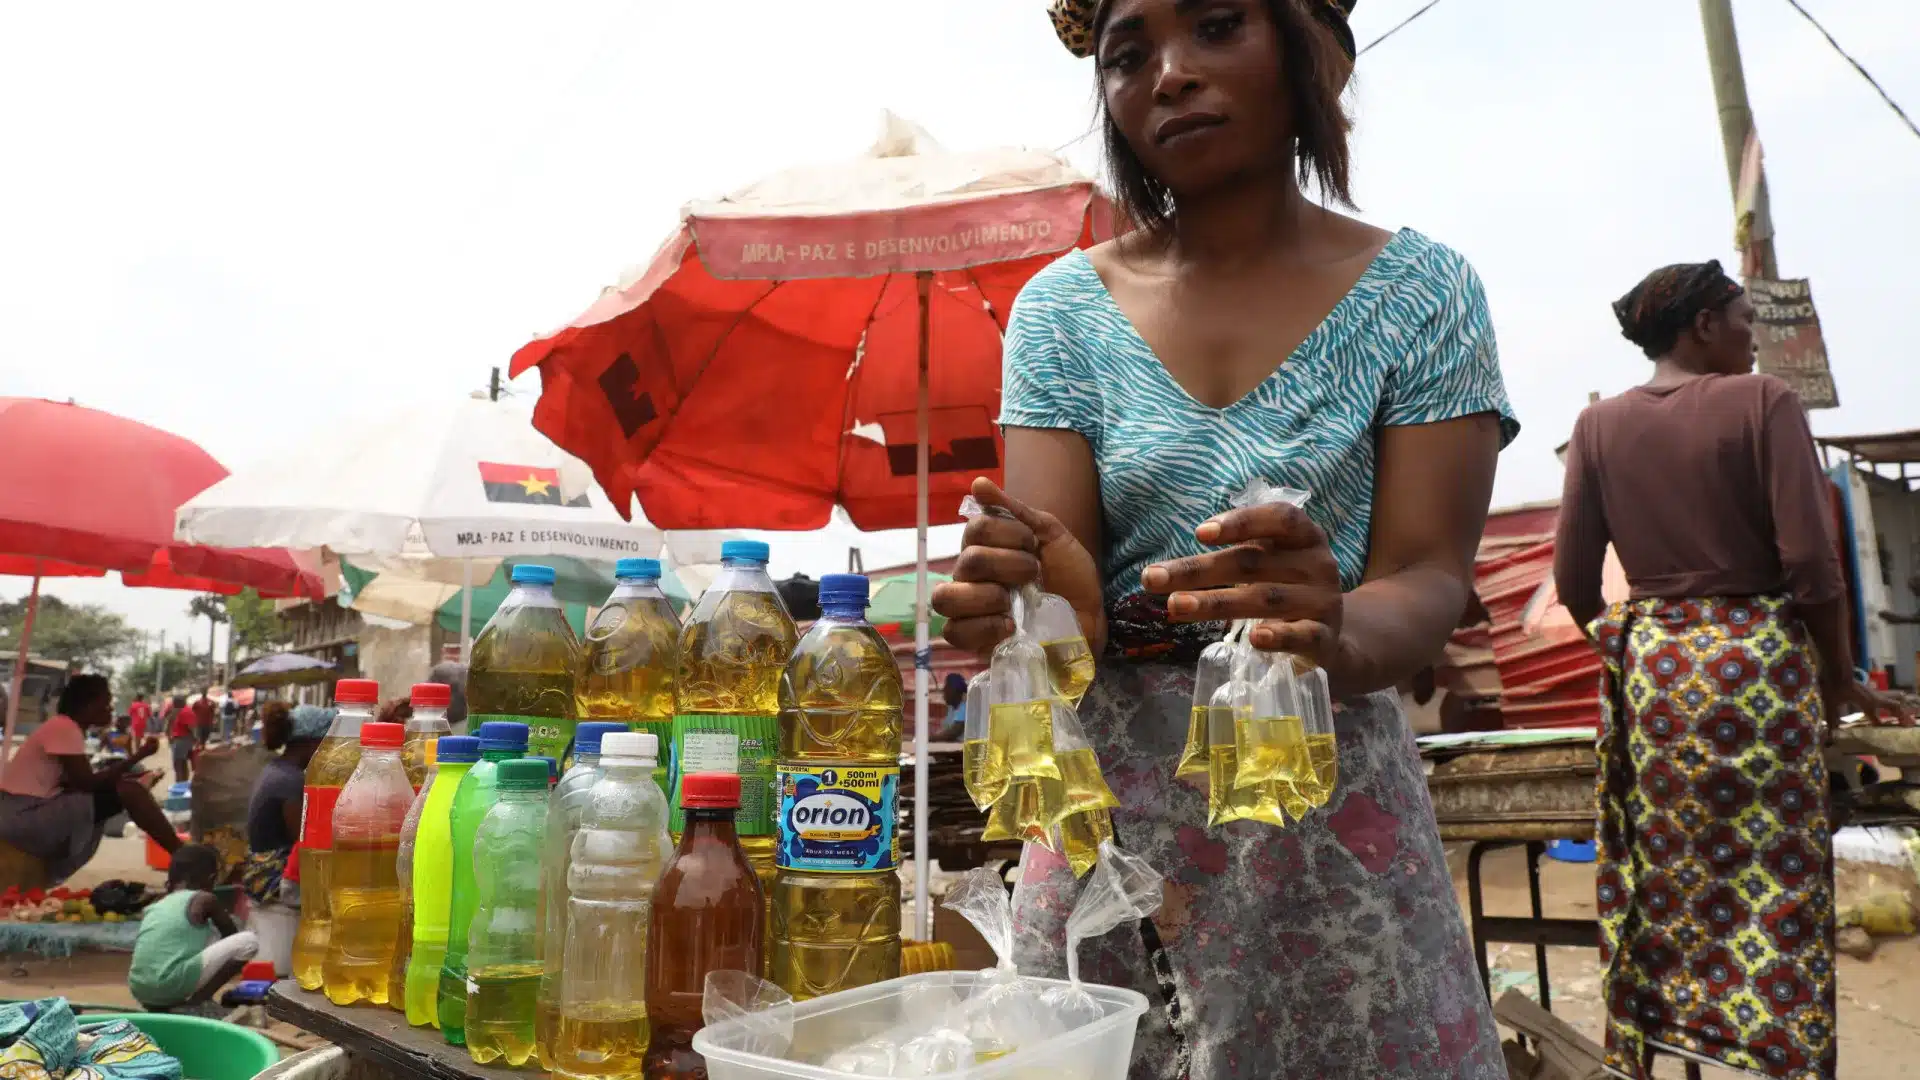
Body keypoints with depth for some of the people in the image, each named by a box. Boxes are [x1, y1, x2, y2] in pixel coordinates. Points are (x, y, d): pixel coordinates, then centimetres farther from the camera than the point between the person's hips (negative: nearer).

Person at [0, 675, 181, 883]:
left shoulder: (66, 728, 13)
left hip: (35, 810, 10)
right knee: (129, 791, -17)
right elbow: (88, 784, -20)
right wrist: (138, 756, -16)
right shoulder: (64, 728, -15)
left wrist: (128, 777, -1)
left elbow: (78, 781, 8)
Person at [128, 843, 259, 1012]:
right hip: (171, 985, -7)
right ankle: (192, 1005, -2)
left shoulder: (153, 906, 20)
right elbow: (232, 935, 18)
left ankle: (161, 1006, 16)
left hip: (140, 989, 7)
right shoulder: (204, 899, 4)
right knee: (249, 941, 3)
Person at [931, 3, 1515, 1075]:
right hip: (1109, 806, 1)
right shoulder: (1062, 306, 0)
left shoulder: (1419, 291, -3)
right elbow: (1060, 572, -9)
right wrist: (1037, 594, -33)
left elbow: (1428, 579, -11)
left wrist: (1338, 633, -34)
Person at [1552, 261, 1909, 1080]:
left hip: (1652, 668, 4)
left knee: (1665, 890, 13)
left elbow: (1572, 581, 2)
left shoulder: (1598, 425, 2)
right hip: (1760, 658, -3)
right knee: (1777, 890, 6)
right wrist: (1839, 675, 3)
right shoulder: (1763, 402, -8)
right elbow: (1811, 562, -11)